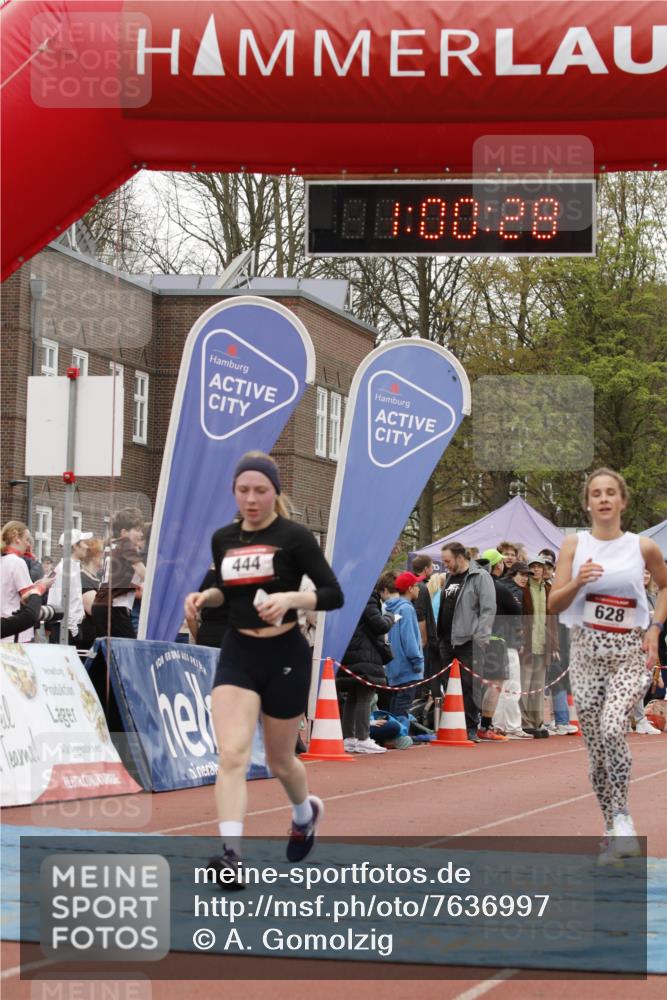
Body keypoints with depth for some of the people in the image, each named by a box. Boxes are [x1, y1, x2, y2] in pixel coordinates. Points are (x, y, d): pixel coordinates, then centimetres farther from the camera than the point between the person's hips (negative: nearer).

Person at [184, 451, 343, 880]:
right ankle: (231, 854, -24)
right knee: (232, 753, -17)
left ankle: (306, 812, 45)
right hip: (237, 655, 3)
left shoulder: (294, 537, -8)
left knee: (279, 760, 12)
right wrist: (205, 596, 1)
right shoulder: (223, 539, 6)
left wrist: (289, 597, -27)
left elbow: (334, 595, -11)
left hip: (285, 655, -3)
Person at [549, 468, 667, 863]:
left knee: (612, 729, -25)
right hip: (586, 652, 2)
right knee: (596, 745, 4)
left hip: (630, 652, -2)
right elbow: (554, 604, 0)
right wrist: (577, 582, -19)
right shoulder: (574, 544, 2)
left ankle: (623, 818, -13)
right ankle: (612, 830, 17)